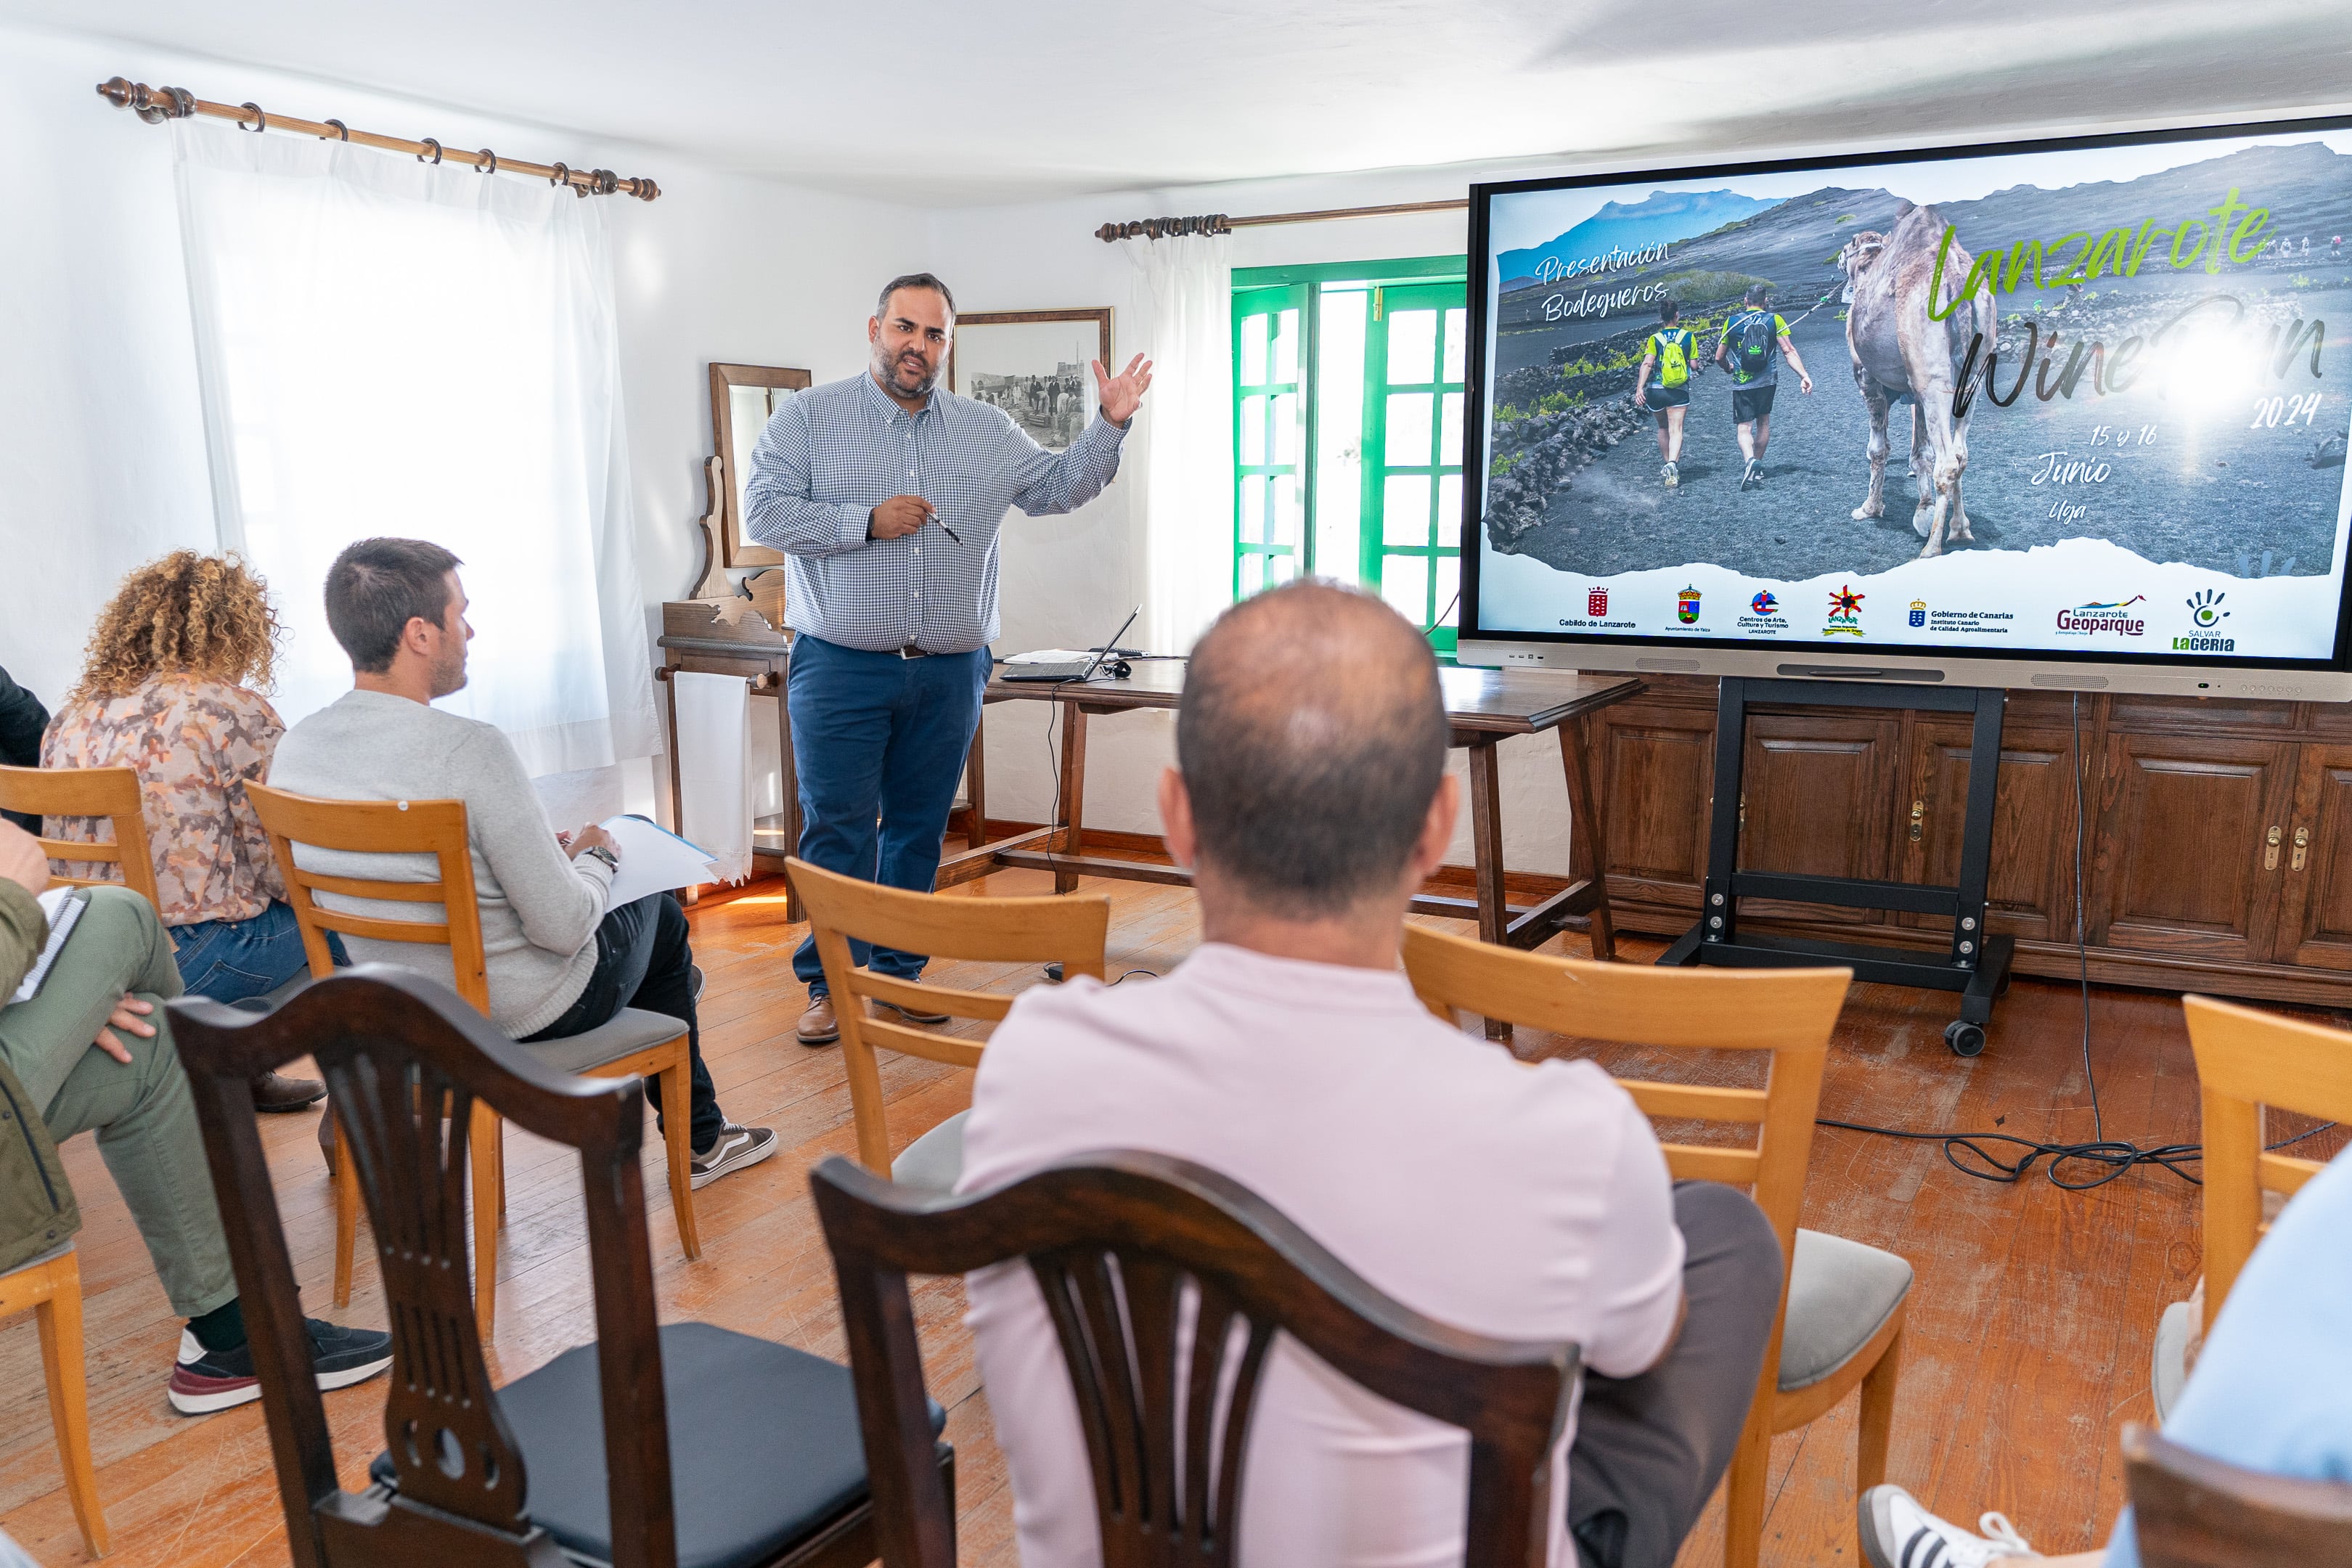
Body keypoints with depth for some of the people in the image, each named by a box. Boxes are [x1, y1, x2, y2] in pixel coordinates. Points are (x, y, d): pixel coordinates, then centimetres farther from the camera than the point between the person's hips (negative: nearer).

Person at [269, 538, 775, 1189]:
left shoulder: (293, 750, -7)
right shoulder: (472, 750, -31)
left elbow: (405, 871, 7)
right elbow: (563, 928, -27)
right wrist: (595, 856, -5)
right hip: (524, 1013, -7)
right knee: (660, 913, 24)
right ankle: (698, 1139, 41)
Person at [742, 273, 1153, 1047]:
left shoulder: (989, 432, 12)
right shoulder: (808, 417, 2)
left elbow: (1058, 486, 14)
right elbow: (763, 511, -7)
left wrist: (1111, 425, 0)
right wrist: (866, 523, -15)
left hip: (949, 675, 3)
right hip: (842, 670, -3)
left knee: (919, 830, 11)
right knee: (837, 830, -1)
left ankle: (899, 974, 24)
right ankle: (829, 984, 11)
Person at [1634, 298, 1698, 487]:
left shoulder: (1655, 338, 1)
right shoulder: (1687, 336, 3)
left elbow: (1647, 364, -12)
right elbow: (1694, 365, 5)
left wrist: (1639, 388, -15)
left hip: (1656, 390, 1)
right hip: (1679, 392, -1)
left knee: (1663, 428, 21)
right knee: (1676, 430, -5)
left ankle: (1667, 465, 26)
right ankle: (1673, 464, -28)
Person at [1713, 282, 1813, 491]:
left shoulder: (1732, 321, 1)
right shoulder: (1774, 320, 0)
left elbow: (1719, 357, 7)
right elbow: (1789, 351, -9)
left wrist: (1730, 368, 28)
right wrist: (1804, 376, -10)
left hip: (1742, 384, -2)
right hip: (1767, 382, 2)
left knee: (1744, 427, 0)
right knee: (1763, 422, 19)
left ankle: (1750, 461, -29)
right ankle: (1757, 469, 24)